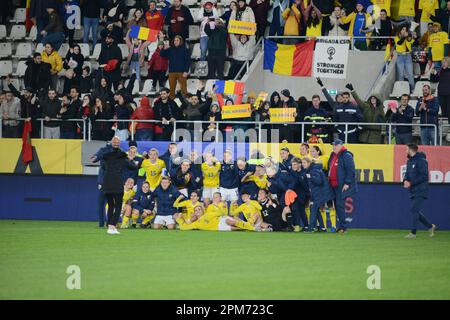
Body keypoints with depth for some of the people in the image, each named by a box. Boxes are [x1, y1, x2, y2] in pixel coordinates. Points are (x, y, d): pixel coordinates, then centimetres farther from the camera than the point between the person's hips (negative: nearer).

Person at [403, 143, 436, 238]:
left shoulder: (421, 161, -12)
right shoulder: (409, 161, 16)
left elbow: (424, 176, -17)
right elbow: (407, 174, 18)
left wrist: (411, 183, -18)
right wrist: (405, 180, -5)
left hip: (421, 191, -9)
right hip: (413, 192, 9)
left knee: (414, 210, -13)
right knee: (416, 212, 10)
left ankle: (413, 233, -11)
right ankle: (430, 226, 24)